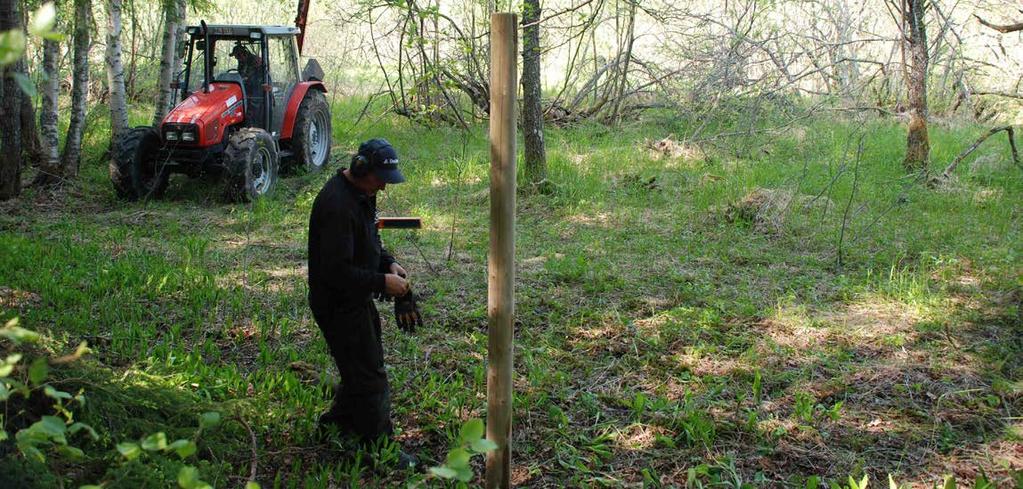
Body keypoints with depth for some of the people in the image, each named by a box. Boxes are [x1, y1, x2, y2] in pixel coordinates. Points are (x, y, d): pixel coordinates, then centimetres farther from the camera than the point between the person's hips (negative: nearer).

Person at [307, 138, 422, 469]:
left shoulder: (363, 193, 5)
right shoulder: (338, 205, -28)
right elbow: (337, 271, -30)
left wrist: (388, 262, 2)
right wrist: (382, 282, -24)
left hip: (357, 300, 10)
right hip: (338, 304, -10)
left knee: (361, 369, 23)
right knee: (369, 379, 0)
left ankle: (337, 421, 42)